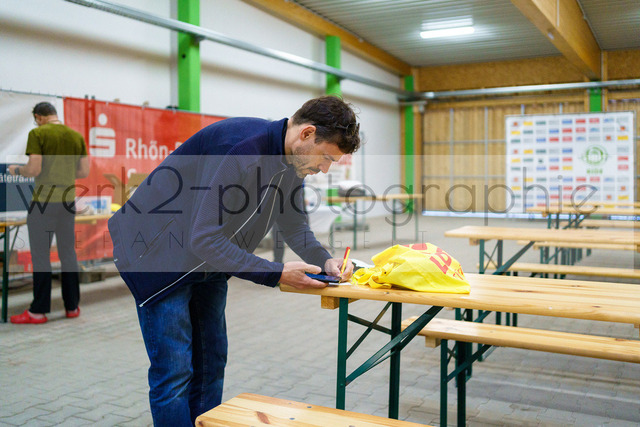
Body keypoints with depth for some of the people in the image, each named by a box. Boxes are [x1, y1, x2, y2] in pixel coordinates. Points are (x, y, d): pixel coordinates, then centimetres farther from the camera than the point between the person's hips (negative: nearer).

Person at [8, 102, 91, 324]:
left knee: (40, 255, 1)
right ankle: (72, 306, 19)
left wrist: (17, 170, 5)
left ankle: (39, 311, 6)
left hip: (43, 201, -5)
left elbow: (34, 169, -15)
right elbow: (84, 172, 9)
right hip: (67, 201, 5)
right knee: (68, 253, 12)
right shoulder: (77, 136, 8)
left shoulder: (38, 134, -8)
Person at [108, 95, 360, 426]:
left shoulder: (292, 159, -3)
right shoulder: (241, 148, -32)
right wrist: (276, 274, -28)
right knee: (174, 371, -7)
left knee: (211, 363, 13)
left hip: (207, 262, 9)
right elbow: (204, 239, -32)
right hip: (156, 252, -8)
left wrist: (324, 260, -6)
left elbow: (293, 224, 12)